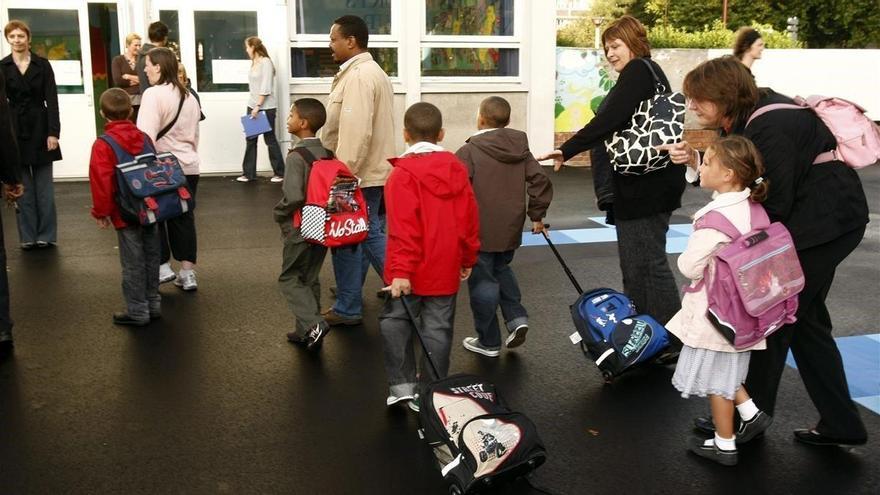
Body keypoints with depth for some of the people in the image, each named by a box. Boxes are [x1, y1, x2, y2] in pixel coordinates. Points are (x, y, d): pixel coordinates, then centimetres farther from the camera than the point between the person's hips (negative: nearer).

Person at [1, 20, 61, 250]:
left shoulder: (42, 64, 3)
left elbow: (51, 100, -2)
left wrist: (53, 132, -10)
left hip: (40, 129, -1)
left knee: (44, 187, 3)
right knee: (22, 187, 4)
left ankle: (46, 235, 11)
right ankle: (28, 236, 11)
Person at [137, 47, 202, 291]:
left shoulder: (154, 94, -12)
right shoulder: (189, 97, 13)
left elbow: (146, 135, -19)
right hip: (188, 167, 7)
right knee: (183, 218, 11)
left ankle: (162, 267, 8)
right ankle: (187, 273, 12)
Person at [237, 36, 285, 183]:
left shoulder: (266, 62, -11)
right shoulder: (253, 63, 12)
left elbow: (266, 87, -17)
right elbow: (253, 86, 14)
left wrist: (258, 106, -20)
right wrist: (253, 106, 9)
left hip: (266, 107, -7)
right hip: (252, 106, 8)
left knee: (270, 139, 0)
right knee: (250, 140, 7)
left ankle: (279, 173, 10)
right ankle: (248, 173, 12)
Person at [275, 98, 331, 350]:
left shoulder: (296, 156, -18)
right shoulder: (327, 154, 3)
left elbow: (294, 196, -28)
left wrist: (279, 213, -11)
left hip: (300, 228, -7)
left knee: (289, 278, 7)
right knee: (310, 279, 16)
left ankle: (313, 323, -9)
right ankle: (306, 331, 21)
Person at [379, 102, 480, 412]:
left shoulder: (402, 174, -12)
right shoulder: (457, 169, 5)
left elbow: (403, 229, -19)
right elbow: (470, 218, 8)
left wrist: (400, 271, -18)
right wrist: (468, 258, 18)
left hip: (411, 272, -4)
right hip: (446, 270, 4)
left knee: (395, 322, 12)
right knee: (438, 329, 9)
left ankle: (402, 384, 11)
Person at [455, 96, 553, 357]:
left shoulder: (468, 152, -12)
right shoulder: (521, 149, 5)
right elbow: (540, 181, 3)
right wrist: (537, 215, 12)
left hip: (480, 232, -6)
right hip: (511, 229, 6)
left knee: (483, 282, 5)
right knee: (502, 270, 28)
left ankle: (488, 341, 15)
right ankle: (516, 317, 12)